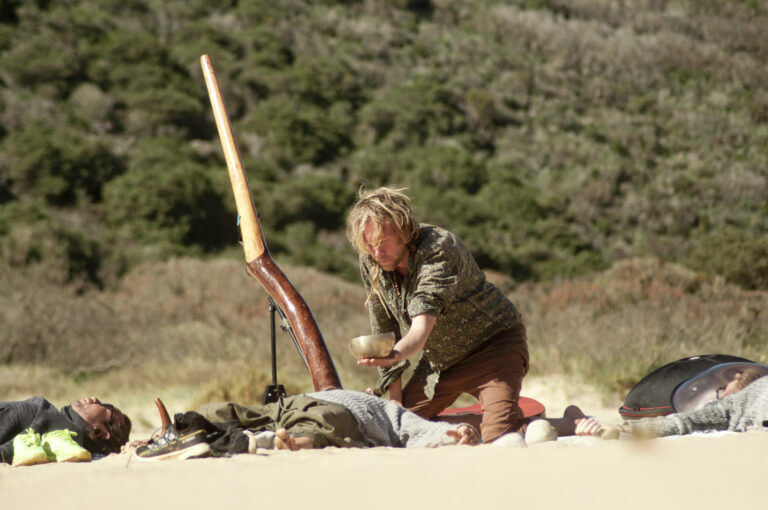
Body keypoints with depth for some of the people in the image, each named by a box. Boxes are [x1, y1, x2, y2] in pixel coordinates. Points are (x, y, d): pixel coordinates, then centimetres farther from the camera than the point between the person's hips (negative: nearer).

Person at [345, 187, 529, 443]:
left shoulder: (440, 249, -30)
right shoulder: (370, 263, -10)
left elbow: (422, 327, -42)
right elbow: (384, 328, 1)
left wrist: (395, 354, -63)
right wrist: (395, 396, -1)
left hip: (492, 343, -7)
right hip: (438, 360, 7)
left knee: (498, 438, -26)